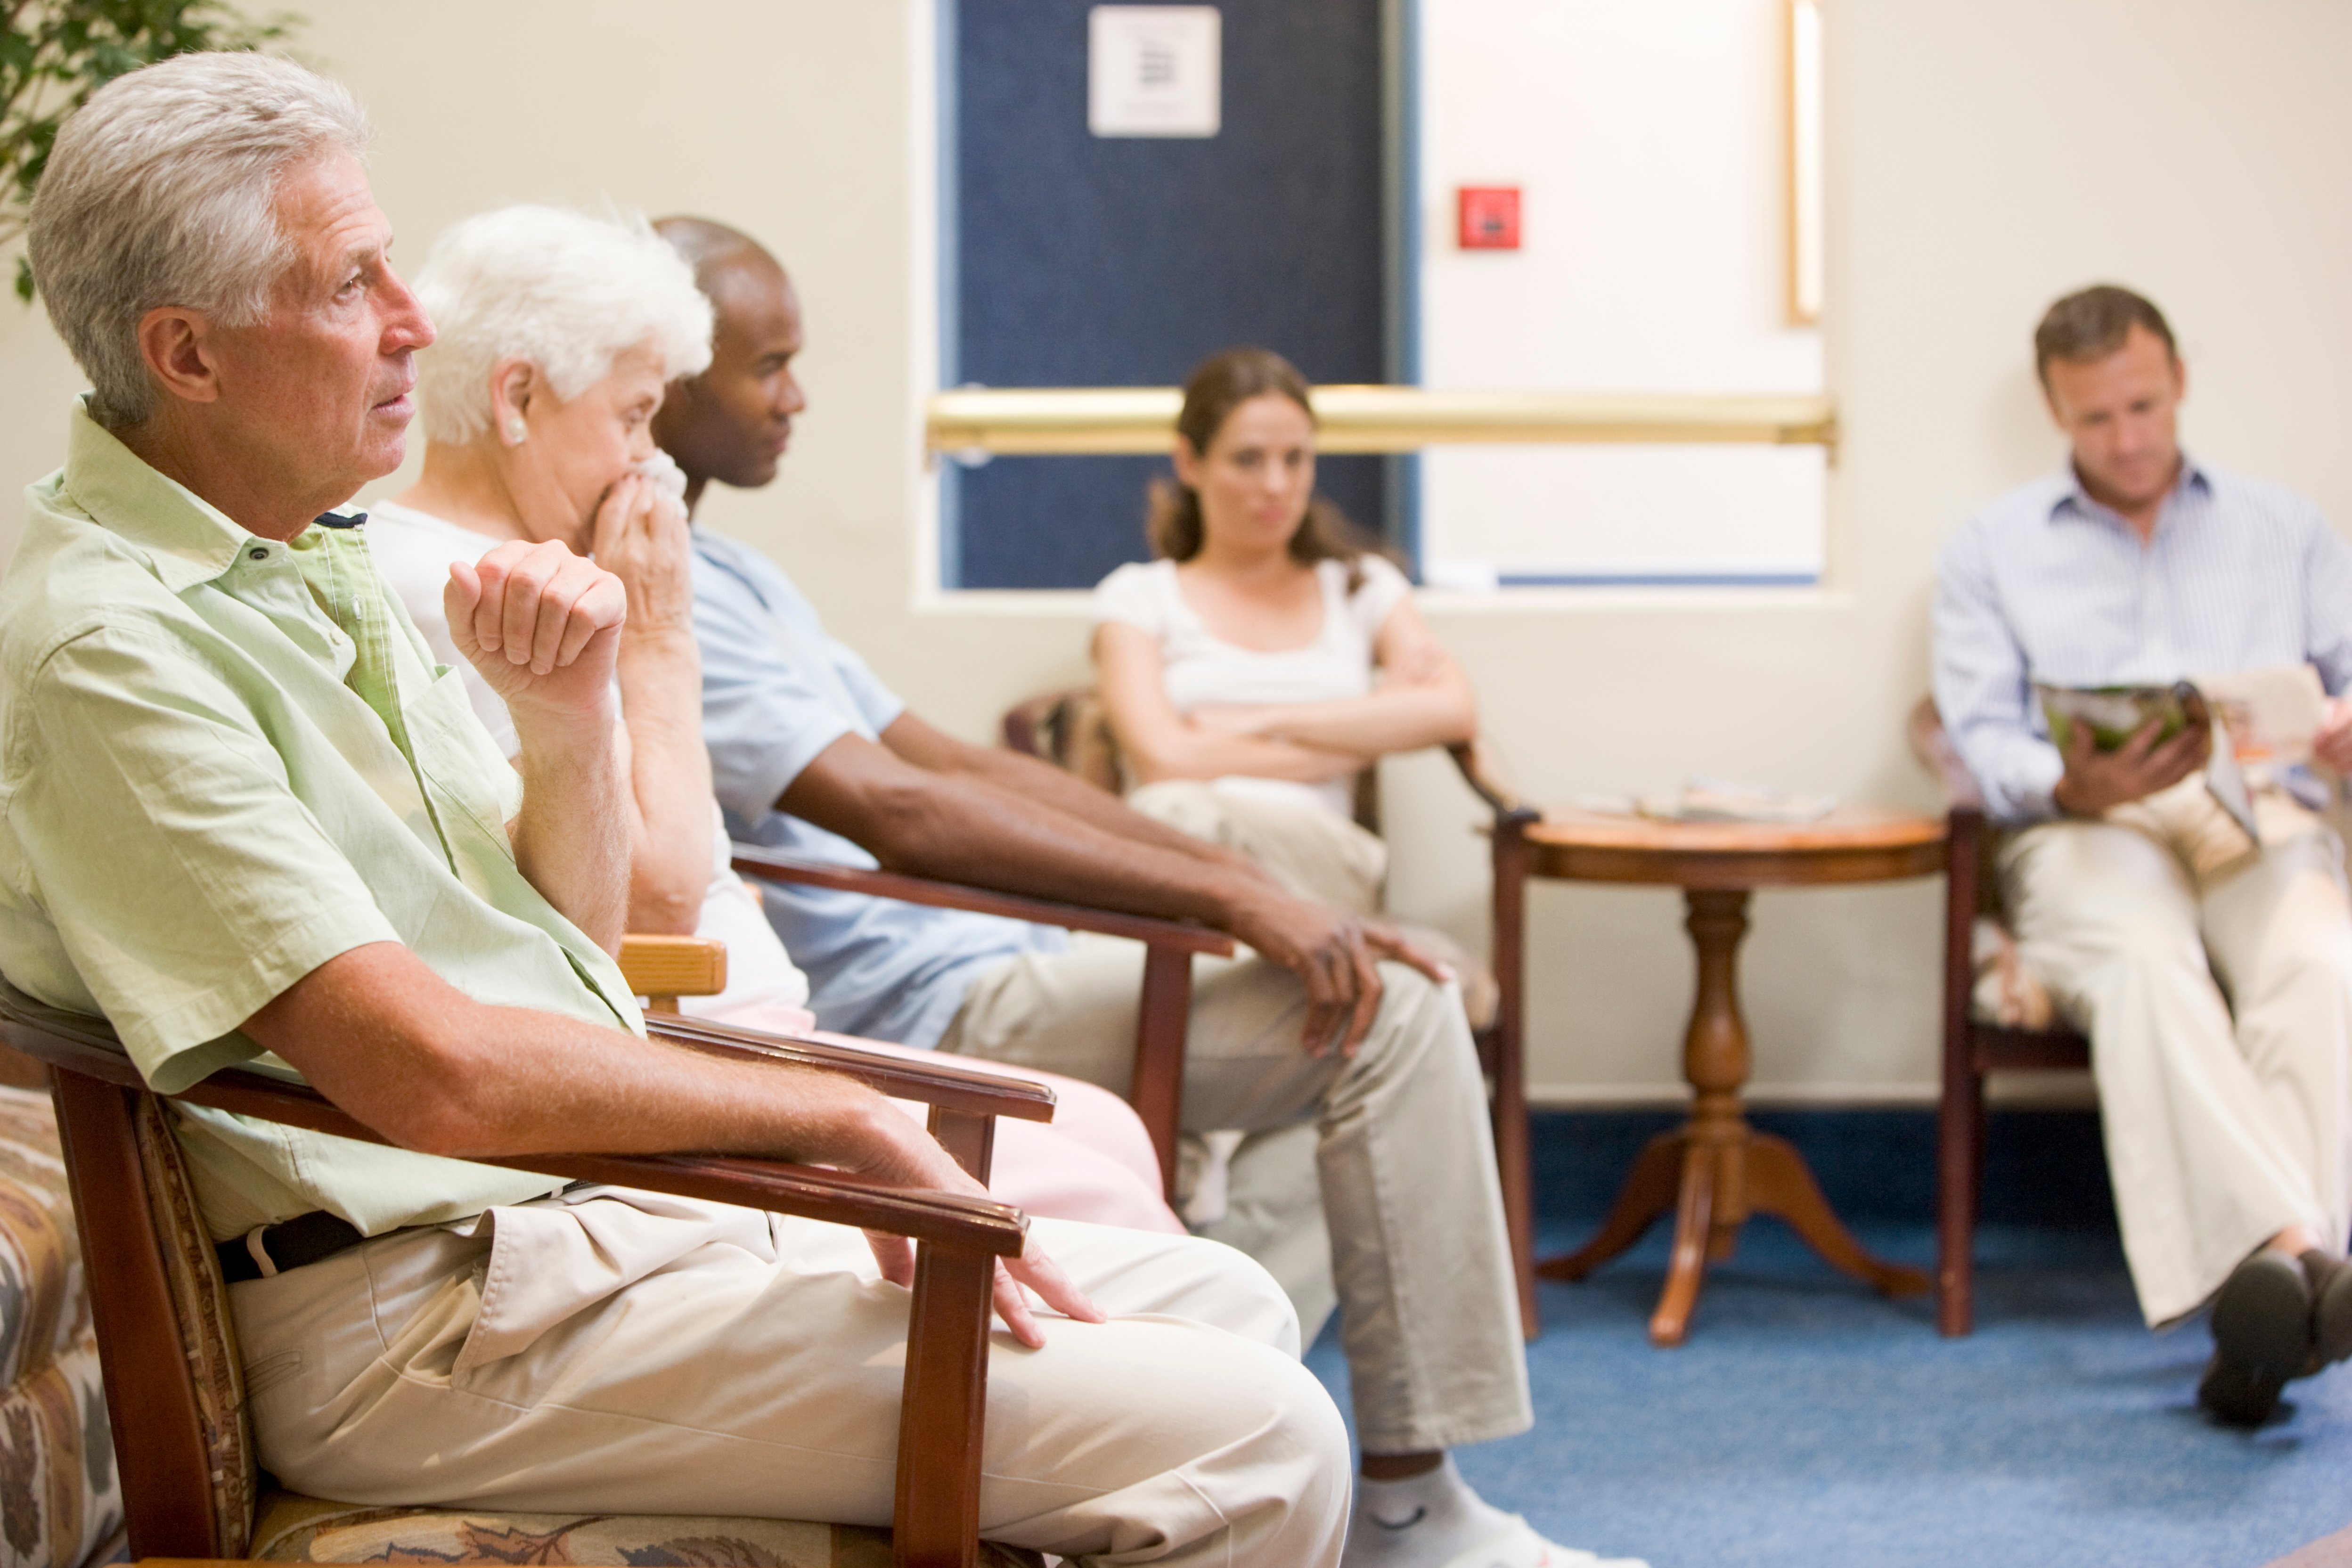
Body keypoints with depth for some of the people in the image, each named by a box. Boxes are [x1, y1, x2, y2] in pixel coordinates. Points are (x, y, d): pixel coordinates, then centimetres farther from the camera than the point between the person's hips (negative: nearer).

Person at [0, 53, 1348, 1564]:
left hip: (622, 1202, 10)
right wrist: (851, 1122, -15)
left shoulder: (323, 565, 13)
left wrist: (569, 717, -4)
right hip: (436, 1310, -10)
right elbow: (435, 1074, -25)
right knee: (1254, 1447, -16)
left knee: (1226, 1308, 9)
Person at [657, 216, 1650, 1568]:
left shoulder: (729, 575, 19)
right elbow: (893, 810, -24)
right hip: (911, 1022, -11)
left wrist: (1234, 877, 8)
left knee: (1365, 976, 11)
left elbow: (948, 759, 18)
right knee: (1386, 1004, -14)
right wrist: (1223, 895, -22)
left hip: (959, 970, 11)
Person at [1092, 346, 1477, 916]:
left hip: (1318, 853, 1)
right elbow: (1164, 758, 0)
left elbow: (1453, 713, 6)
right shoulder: (1137, 596, 19)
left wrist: (1265, 724, 2)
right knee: (1172, 810, -41)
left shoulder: (1364, 586, 26)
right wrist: (1365, 738, 6)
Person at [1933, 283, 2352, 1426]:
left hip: (2260, 820, 2)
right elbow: (1981, 737, 8)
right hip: (2086, 831, -1)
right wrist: (2072, 785, -15)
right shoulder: (1993, 549, 21)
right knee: (2145, 959, -39)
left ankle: (2259, 1279, -52)